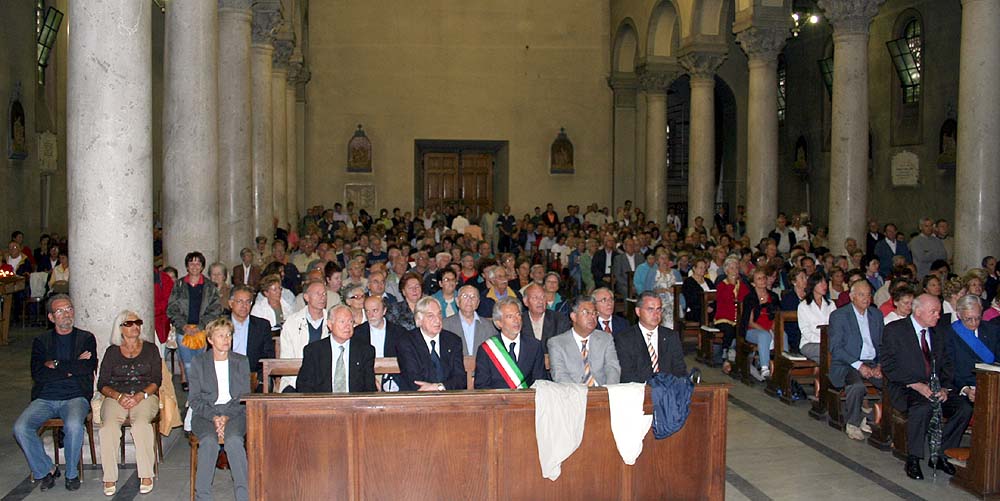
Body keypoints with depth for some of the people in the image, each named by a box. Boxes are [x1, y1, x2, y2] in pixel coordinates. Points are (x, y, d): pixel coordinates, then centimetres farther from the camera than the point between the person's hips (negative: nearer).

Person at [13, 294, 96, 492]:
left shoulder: (86, 338, 12)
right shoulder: (41, 341, 15)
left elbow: (89, 367, -6)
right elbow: (37, 374, -1)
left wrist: (56, 365, -2)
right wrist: (72, 368, -6)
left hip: (75, 397, -2)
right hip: (45, 398, 2)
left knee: (74, 426, -33)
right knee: (20, 427, -24)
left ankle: (71, 474, -10)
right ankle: (45, 470, -3)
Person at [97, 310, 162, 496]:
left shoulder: (150, 349, 15)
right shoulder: (112, 352, 16)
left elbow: (157, 380, 8)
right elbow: (102, 384, 10)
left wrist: (140, 395, -11)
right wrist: (119, 396, -10)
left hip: (145, 396, -1)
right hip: (116, 398, 1)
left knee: (141, 424, -34)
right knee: (109, 427, -31)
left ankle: (146, 476, -27)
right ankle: (109, 478, -25)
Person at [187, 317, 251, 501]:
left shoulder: (241, 362, 12)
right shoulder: (198, 362, 10)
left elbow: (245, 397, 6)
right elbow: (194, 399, 3)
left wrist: (227, 417, -10)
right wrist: (213, 417, -13)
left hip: (235, 413, 0)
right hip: (205, 414, 0)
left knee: (233, 440, -32)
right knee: (209, 441, -32)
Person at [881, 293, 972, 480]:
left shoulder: (939, 334, 16)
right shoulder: (894, 330, -2)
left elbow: (948, 365, 14)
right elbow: (889, 366, -9)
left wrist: (945, 388, -6)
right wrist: (915, 385, -18)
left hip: (936, 389, 5)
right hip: (905, 389, -5)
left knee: (964, 408, -20)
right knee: (923, 407, -35)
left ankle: (939, 454, -4)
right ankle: (913, 459, -18)